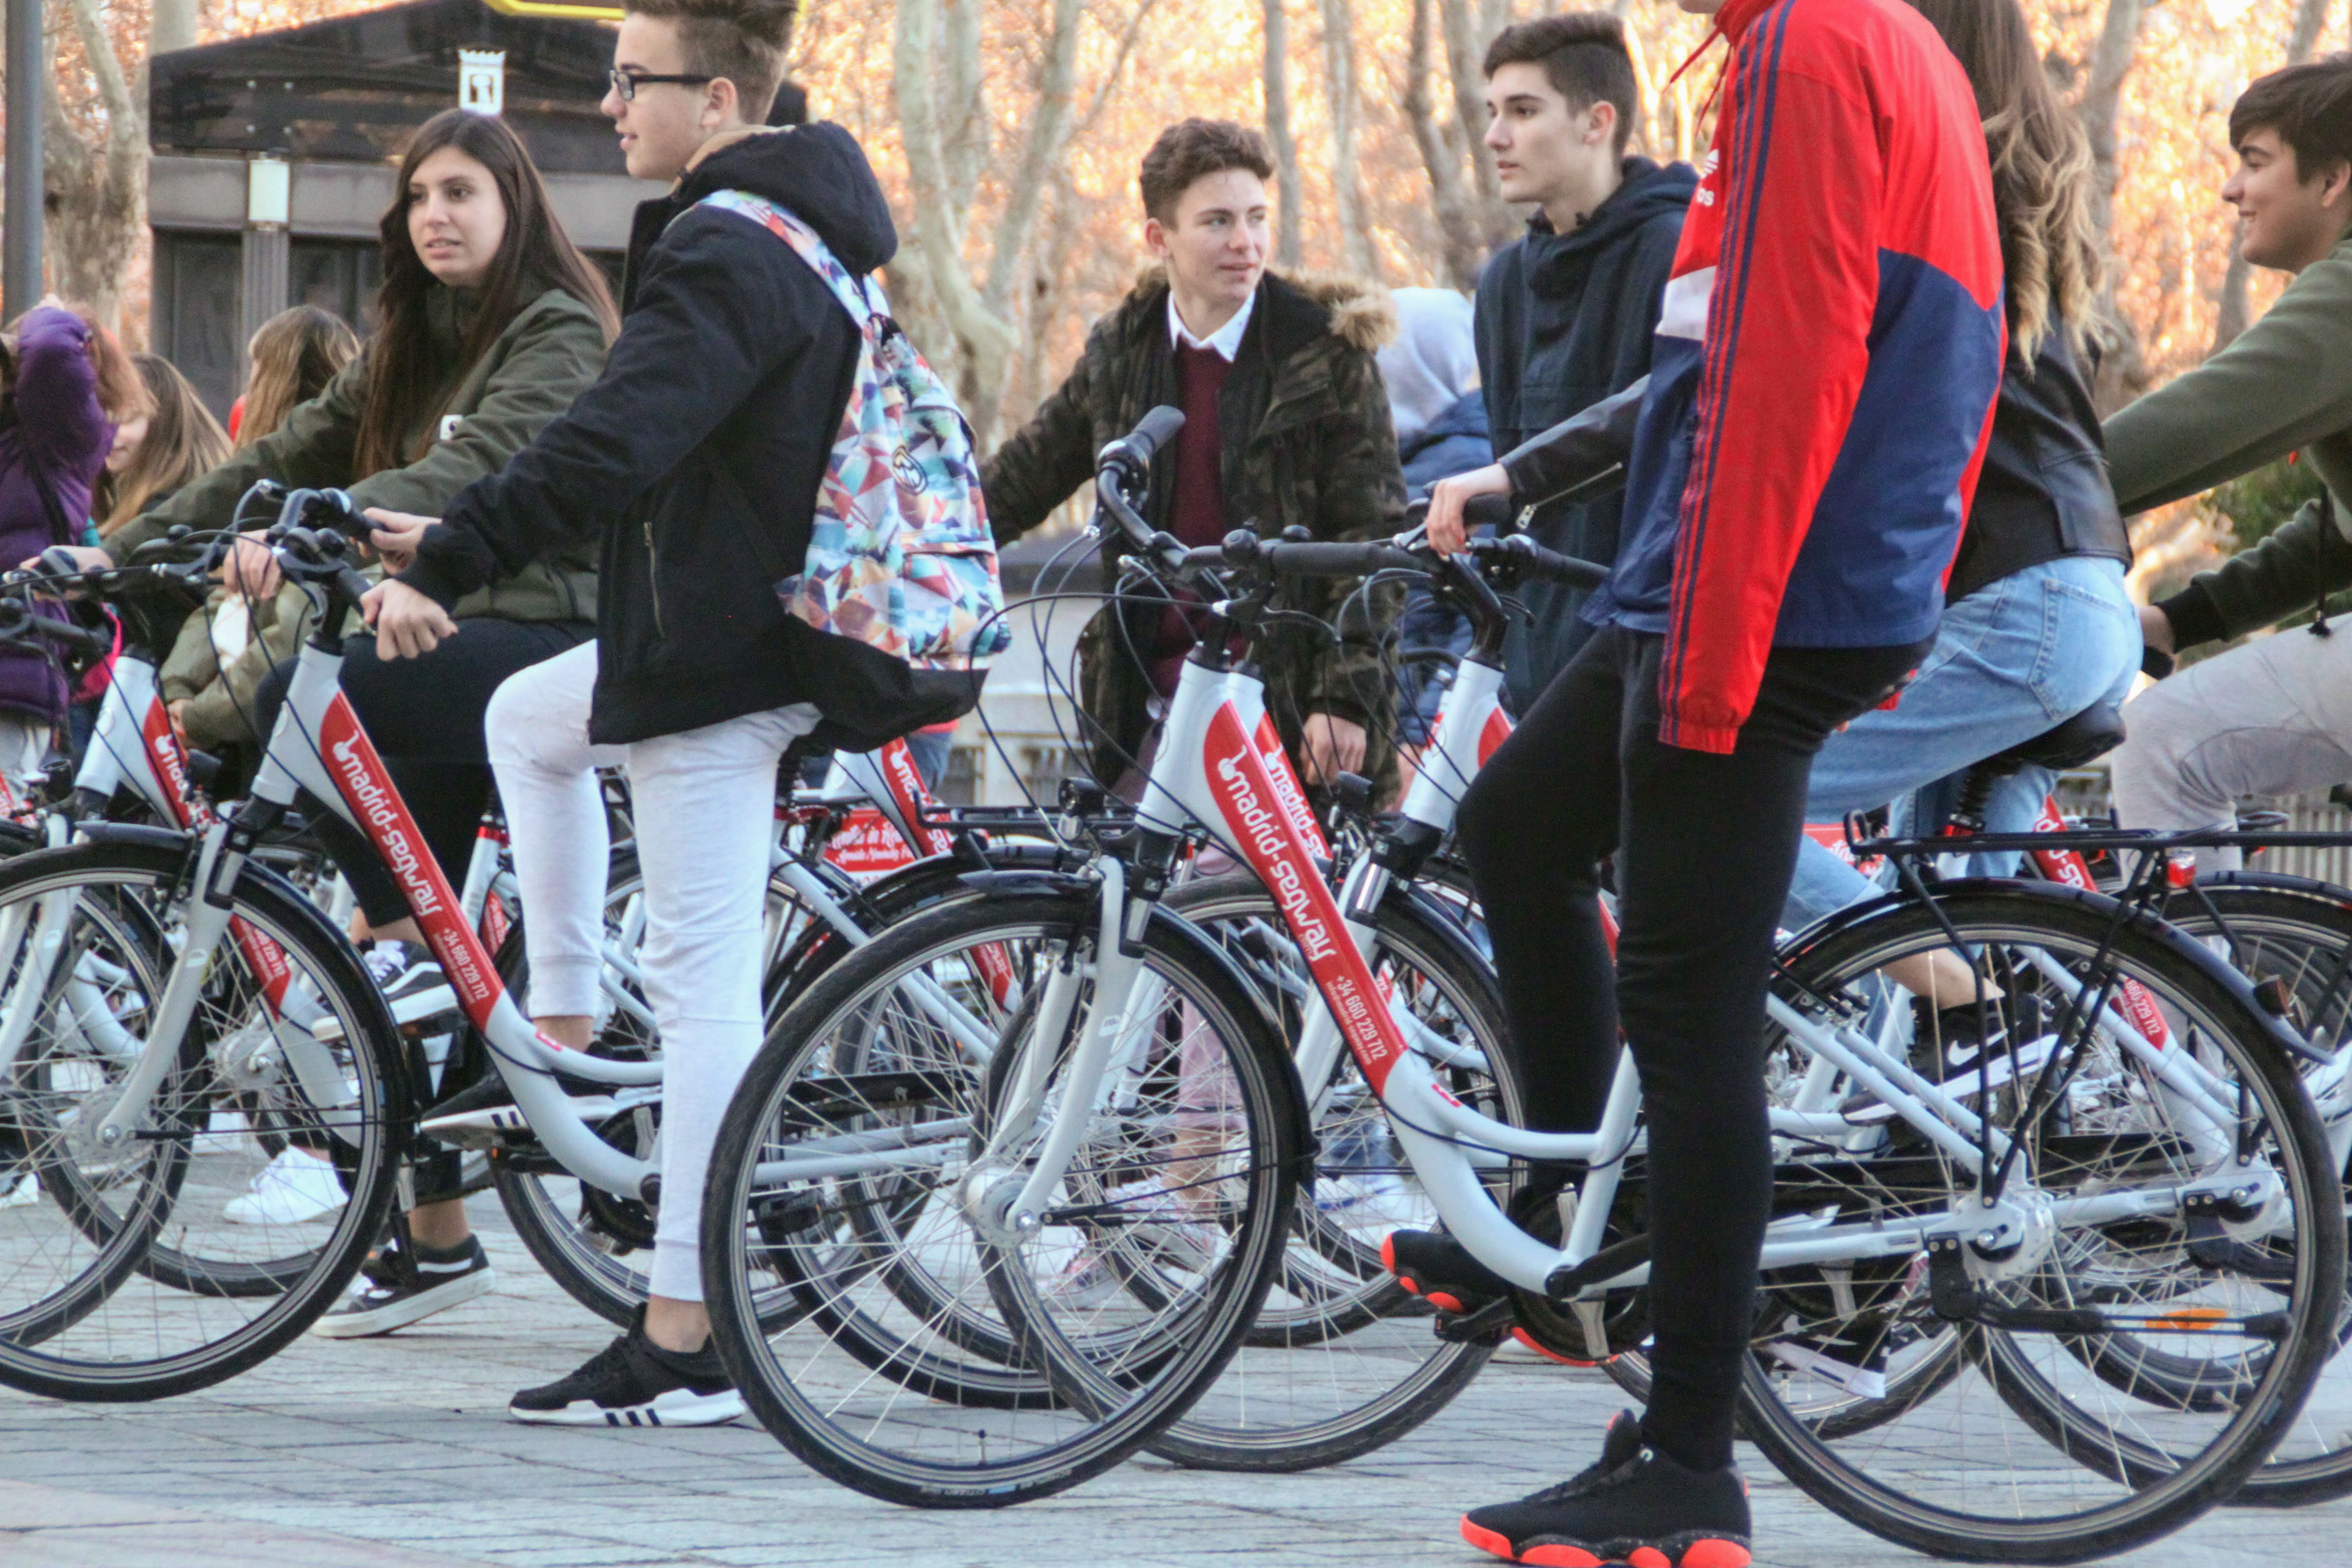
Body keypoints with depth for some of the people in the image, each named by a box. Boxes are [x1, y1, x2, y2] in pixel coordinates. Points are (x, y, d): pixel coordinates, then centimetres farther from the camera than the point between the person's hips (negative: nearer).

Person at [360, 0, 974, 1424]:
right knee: (528, 717, 31)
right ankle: (565, 1027, 26)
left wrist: (447, 564, -29)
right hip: (769, 602, 10)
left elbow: (615, 448, -31)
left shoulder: (724, 251, -19)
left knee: (703, 978, -9)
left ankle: (687, 1345, -8)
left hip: (724, 646, -10)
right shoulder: (826, 220, 14)